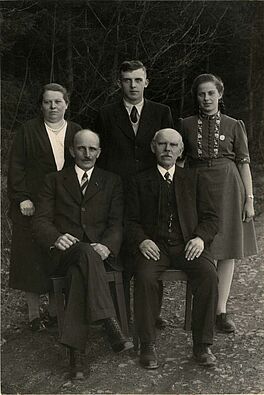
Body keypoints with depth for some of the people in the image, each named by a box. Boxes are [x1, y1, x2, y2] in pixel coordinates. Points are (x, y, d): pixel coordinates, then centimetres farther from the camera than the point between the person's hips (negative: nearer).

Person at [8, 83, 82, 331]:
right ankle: (34, 313, 14)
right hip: (32, 206, -2)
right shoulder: (27, 130, 2)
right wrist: (22, 198, -11)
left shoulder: (77, 132, 9)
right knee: (32, 257, 3)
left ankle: (54, 310, 19)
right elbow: (16, 167, -2)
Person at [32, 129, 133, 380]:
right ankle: (111, 326, -42)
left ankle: (76, 351, -35)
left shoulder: (111, 182, 18)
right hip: (65, 253, 0)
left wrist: (107, 245, -16)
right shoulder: (55, 181, 17)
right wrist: (56, 238, -17)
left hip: (100, 251, 1)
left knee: (80, 271, -35)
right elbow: (40, 221, 6)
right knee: (86, 252, -36)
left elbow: (117, 223, 6)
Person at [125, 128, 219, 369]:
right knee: (145, 276, -32)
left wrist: (201, 238, -8)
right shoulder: (141, 181, 14)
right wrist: (142, 240, -12)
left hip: (187, 244, 1)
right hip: (154, 244, -1)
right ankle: (148, 344, -16)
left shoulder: (192, 179, 18)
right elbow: (131, 221, 9)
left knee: (208, 274, -28)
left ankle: (202, 344, -14)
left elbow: (210, 217, 13)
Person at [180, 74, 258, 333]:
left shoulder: (234, 126, 6)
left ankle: (221, 311, 8)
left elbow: (244, 163, 4)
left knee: (227, 251, 1)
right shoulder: (186, 126, 8)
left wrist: (249, 199, -3)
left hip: (228, 188, 0)